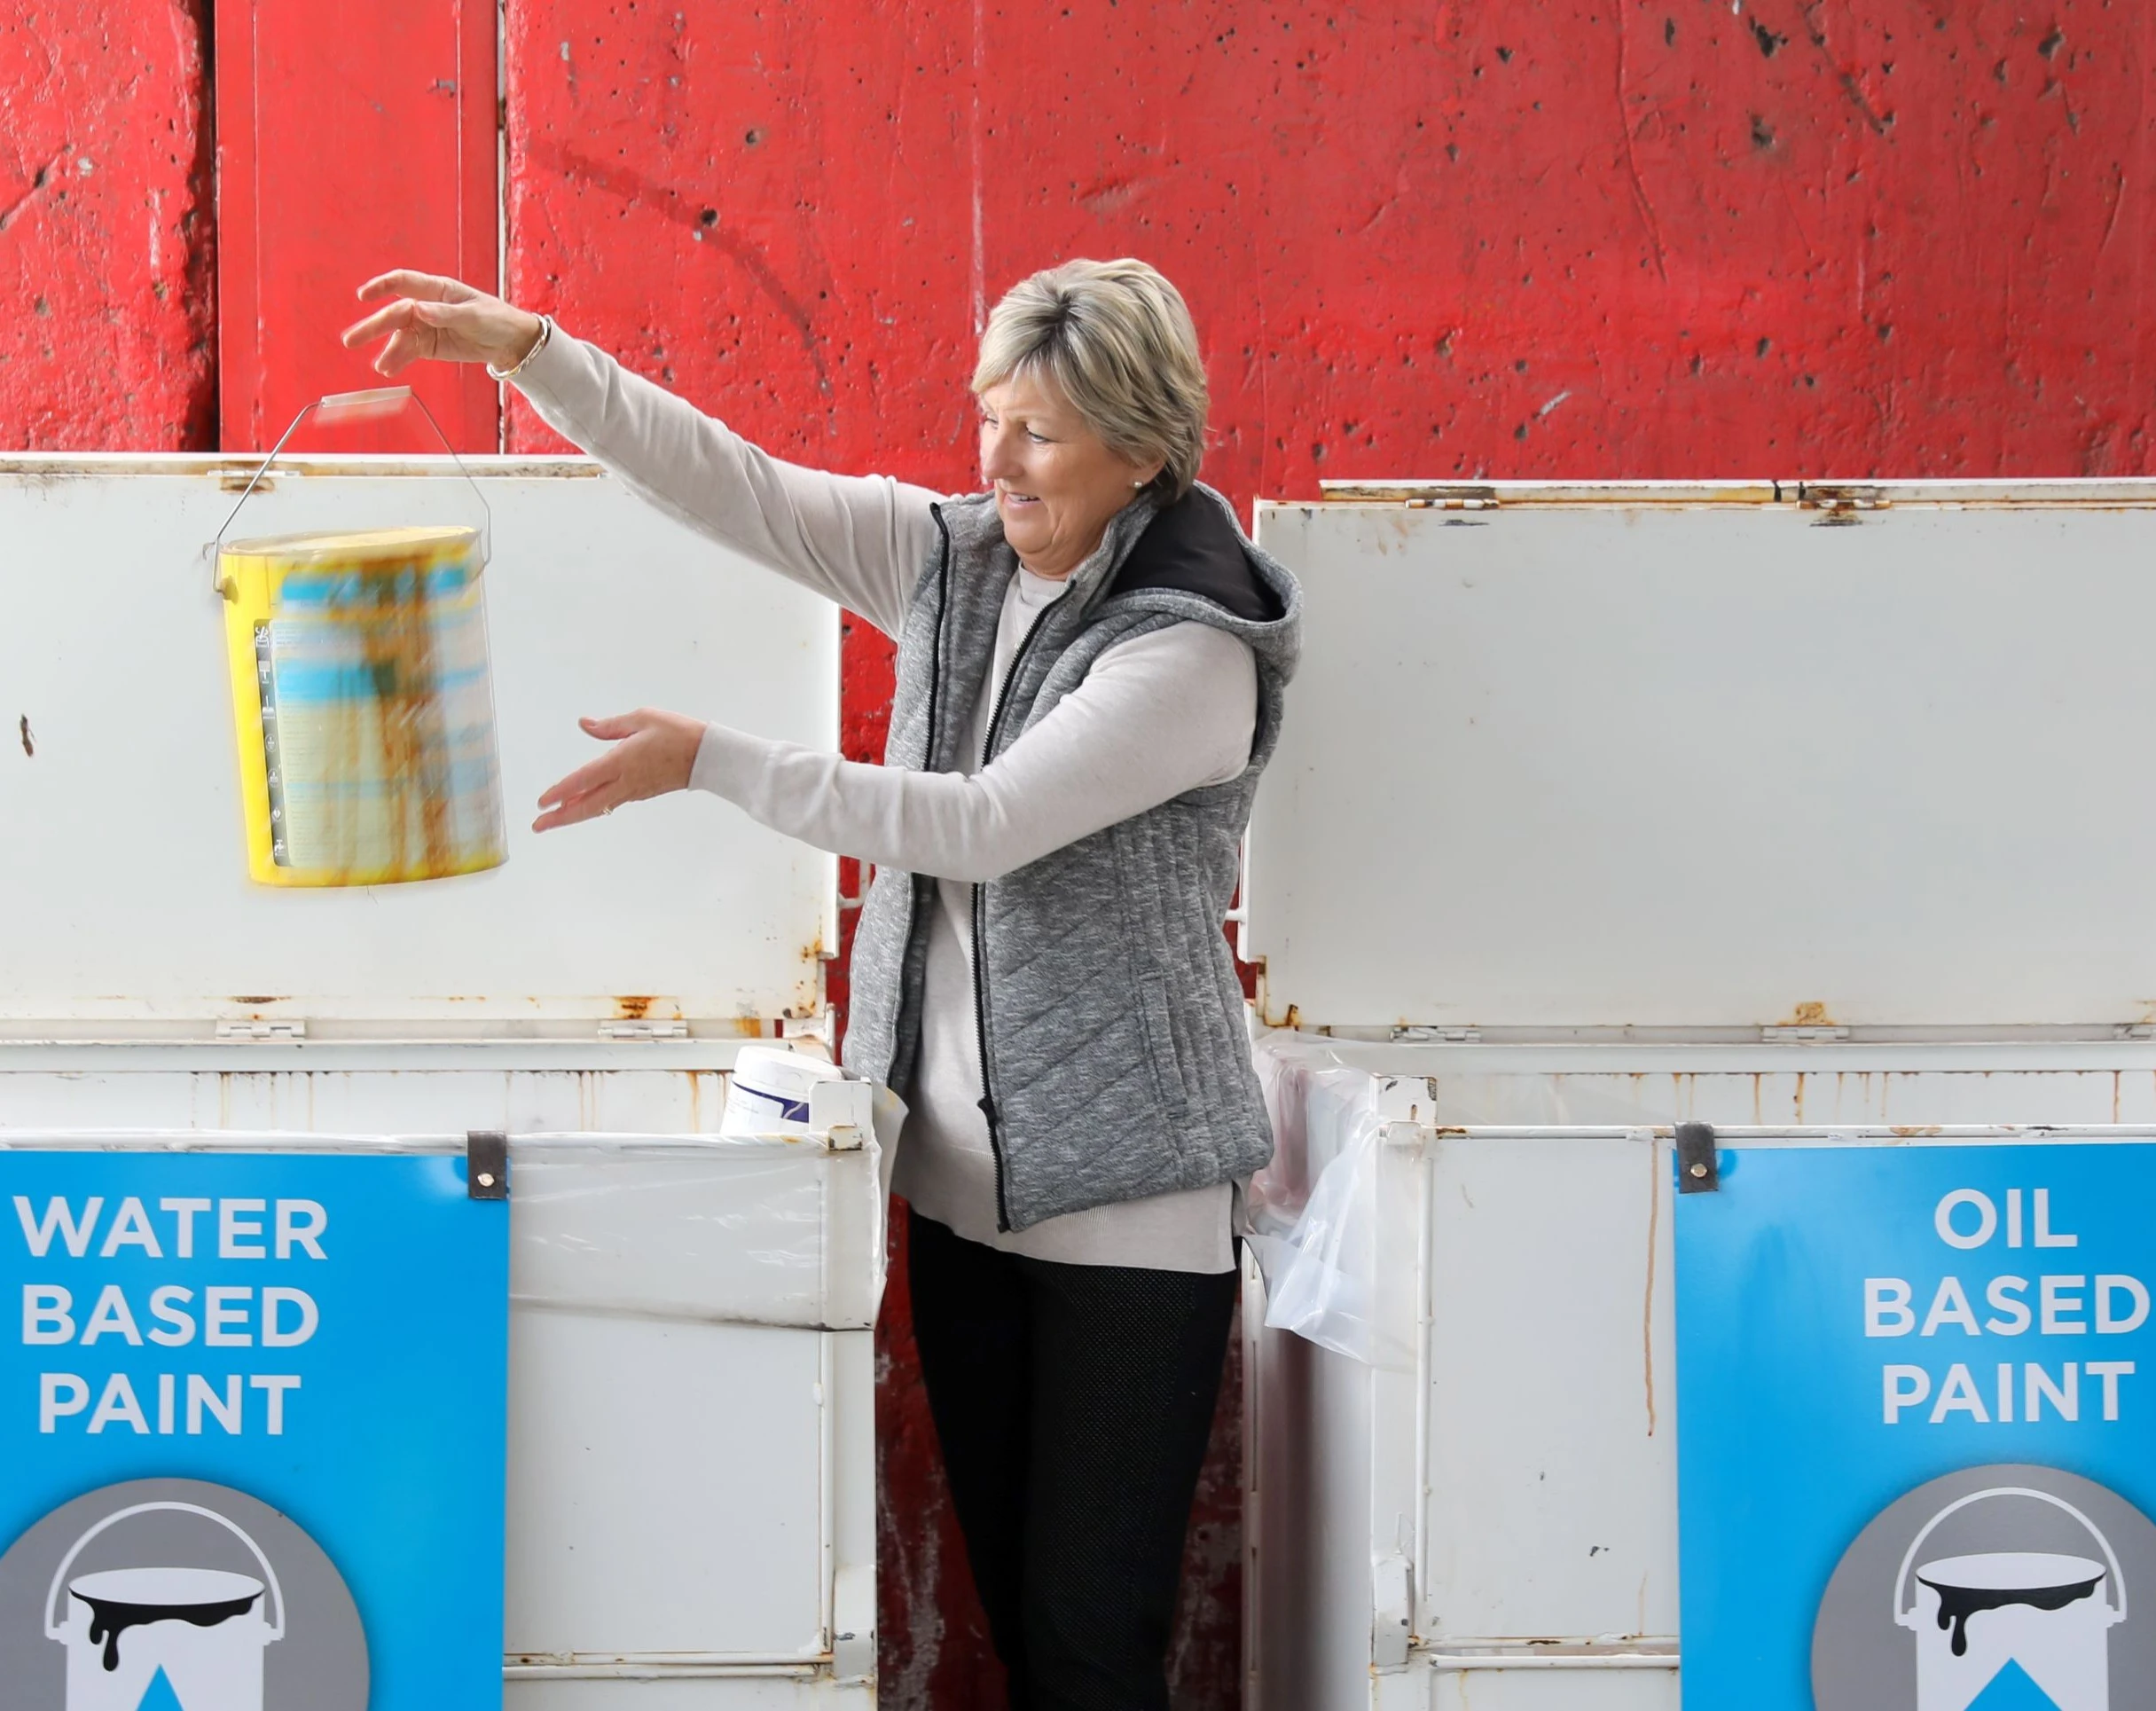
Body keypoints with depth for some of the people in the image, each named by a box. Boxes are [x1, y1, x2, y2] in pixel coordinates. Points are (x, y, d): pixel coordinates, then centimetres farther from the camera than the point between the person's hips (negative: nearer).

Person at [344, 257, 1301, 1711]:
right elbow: (731, 485, 2)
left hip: (1125, 1203, -6)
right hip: (964, 1181, 6)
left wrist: (708, 762, -21)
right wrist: (524, 350, -9)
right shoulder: (953, 561, 7)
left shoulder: (1195, 649, -14)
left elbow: (978, 825, -21)